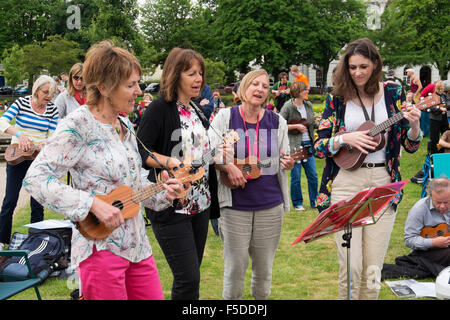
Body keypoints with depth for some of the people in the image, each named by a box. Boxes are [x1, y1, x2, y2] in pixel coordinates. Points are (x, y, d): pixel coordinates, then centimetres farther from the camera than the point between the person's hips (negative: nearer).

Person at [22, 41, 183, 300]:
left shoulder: (125, 126, 12)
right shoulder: (79, 125, -12)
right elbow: (36, 178, -19)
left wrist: (161, 193, 2)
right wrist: (93, 204, -25)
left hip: (137, 245, 8)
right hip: (102, 247, -7)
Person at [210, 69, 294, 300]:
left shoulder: (277, 122, 7)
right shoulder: (225, 117, 0)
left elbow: (284, 159, 13)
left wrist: (288, 164, -10)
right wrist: (228, 167, -16)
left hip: (270, 205, 3)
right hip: (235, 205, -2)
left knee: (264, 266, 10)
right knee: (235, 265, 2)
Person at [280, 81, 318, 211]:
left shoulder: (308, 105, 9)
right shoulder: (288, 106, -9)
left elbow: (313, 123, 18)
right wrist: (296, 126, -15)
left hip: (308, 144, 5)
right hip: (294, 145, -5)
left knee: (313, 175, 6)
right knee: (296, 177, 2)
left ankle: (314, 202, 18)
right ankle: (297, 204, 16)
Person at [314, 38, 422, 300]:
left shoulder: (394, 94, 6)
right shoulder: (337, 98, 2)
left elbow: (410, 146, 8)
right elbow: (319, 146, 1)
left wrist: (414, 125, -13)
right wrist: (346, 139, -16)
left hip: (383, 183, 2)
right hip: (346, 182, -1)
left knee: (373, 267, 4)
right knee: (351, 265, -7)